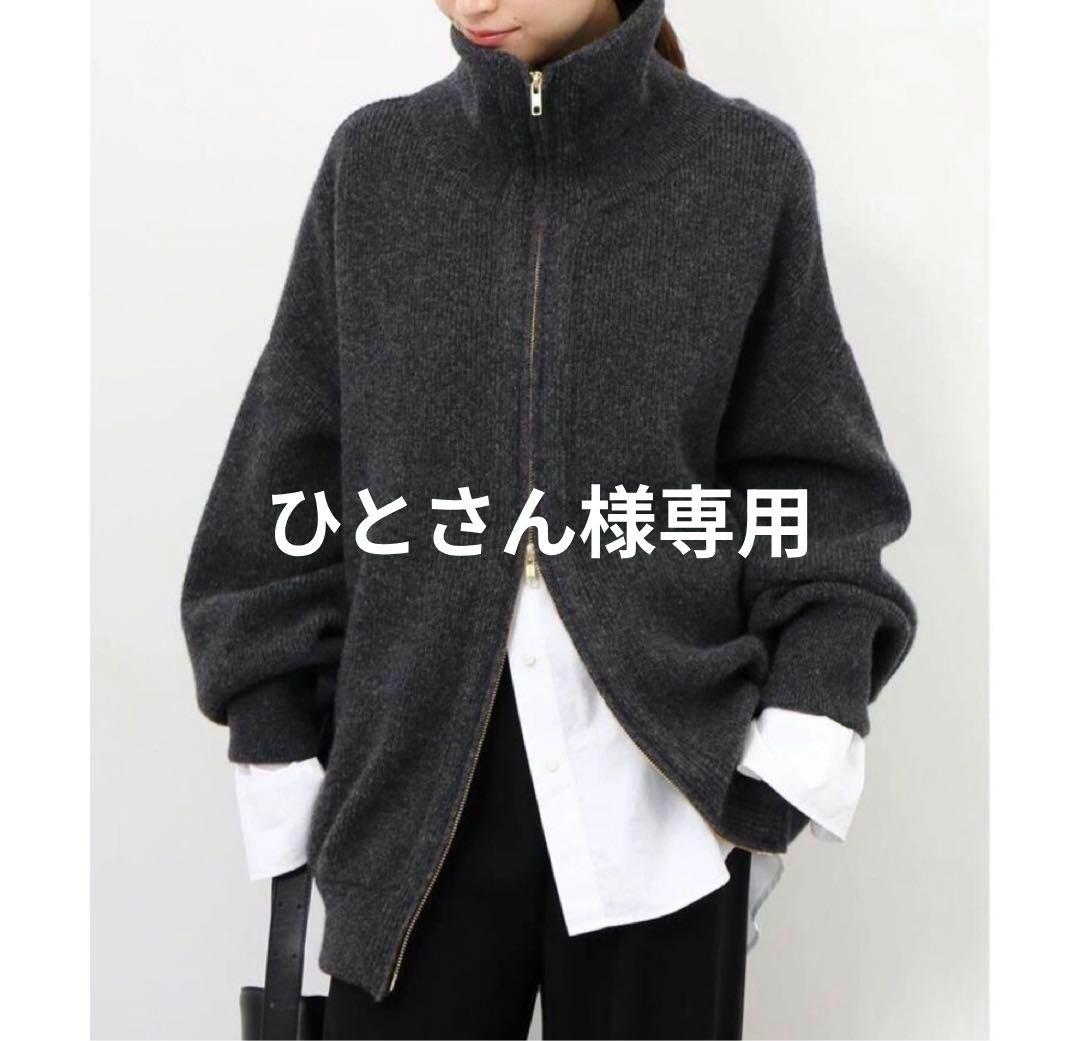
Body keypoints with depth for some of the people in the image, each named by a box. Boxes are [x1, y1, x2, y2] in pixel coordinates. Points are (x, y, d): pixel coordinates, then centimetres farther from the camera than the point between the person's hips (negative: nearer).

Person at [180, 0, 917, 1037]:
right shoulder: (374, 164, 3)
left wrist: (801, 739, -8)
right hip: (414, 789, 1)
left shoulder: (745, 167, 0)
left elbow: (808, 479, 3)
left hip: (667, 782, 0)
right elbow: (292, 481, 6)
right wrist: (281, 753, 3)